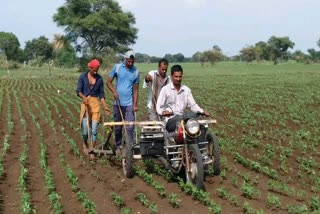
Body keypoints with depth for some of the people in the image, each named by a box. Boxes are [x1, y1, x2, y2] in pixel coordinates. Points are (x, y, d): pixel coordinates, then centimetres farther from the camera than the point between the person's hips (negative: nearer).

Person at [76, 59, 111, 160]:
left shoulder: (99, 79, 8)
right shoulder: (83, 76, 2)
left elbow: (101, 94, 13)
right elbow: (78, 91, -2)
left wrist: (105, 107, 4)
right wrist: (84, 97, -22)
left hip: (95, 103, 2)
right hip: (86, 102, -2)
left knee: (94, 129, -2)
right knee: (85, 127, -7)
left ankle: (91, 151, 5)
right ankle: (84, 143, 25)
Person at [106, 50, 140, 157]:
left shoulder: (136, 72, 2)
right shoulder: (117, 67, -1)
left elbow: (136, 89, 6)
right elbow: (108, 82, 2)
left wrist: (135, 104, -1)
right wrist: (114, 92, -16)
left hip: (129, 104, 0)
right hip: (118, 103, 0)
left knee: (130, 127, -6)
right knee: (118, 127, 10)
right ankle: (118, 147, 23)